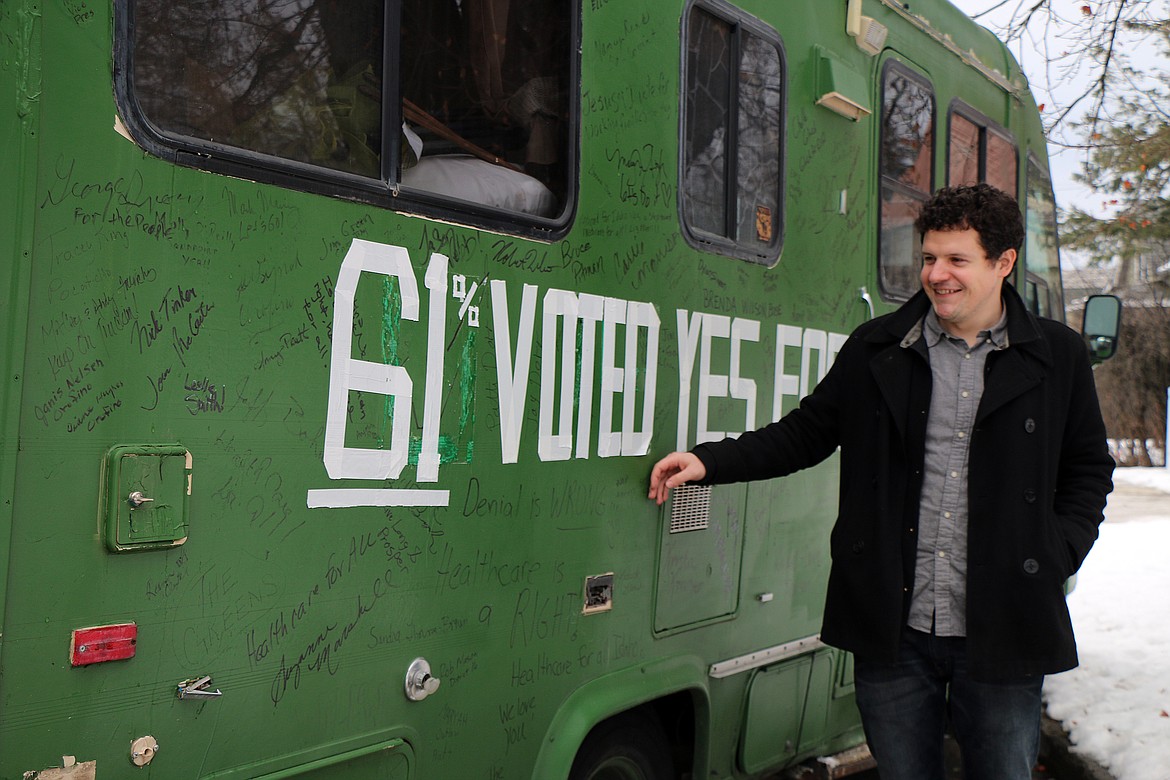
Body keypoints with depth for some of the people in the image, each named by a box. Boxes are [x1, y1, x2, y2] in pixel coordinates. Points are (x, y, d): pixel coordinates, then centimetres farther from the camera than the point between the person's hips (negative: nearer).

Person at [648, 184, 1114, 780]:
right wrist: (709, 462, -1)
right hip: (893, 630, 1)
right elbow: (805, 432, 10)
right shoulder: (876, 349, 5)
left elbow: (1088, 469, 12)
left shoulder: (1057, 357, 4)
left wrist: (1056, 557, -2)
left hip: (1002, 635, 0)